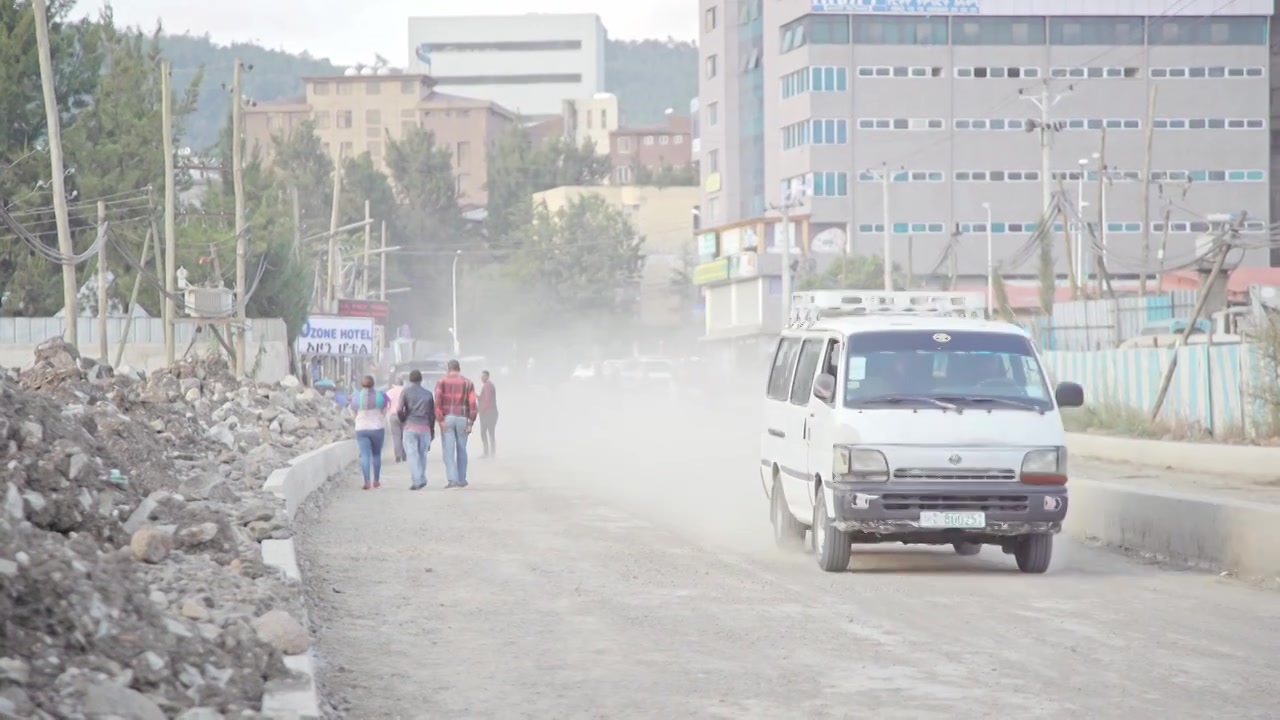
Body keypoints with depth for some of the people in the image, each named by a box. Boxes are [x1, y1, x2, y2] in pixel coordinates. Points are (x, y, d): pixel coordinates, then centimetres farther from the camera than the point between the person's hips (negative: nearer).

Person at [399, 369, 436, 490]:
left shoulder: (406, 392, 0)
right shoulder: (428, 394, 9)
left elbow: (400, 410, -8)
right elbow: (432, 413, 9)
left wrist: (403, 421, 11)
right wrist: (432, 430, 17)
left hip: (410, 427, -3)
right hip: (425, 427, 3)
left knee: (412, 454, -4)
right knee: (422, 454, 13)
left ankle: (416, 481, -14)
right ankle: (421, 479, 15)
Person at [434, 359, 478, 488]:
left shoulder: (442, 382, 1)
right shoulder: (468, 383, 5)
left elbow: (438, 401, -11)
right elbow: (472, 404, -1)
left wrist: (440, 419, -13)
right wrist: (471, 423, -1)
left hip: (447, 419, -2)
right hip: (462, 419, 2)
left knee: (449, 450, -2)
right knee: (461, 450, 13)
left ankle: (452, 479, -13)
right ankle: (462, 480, 18)